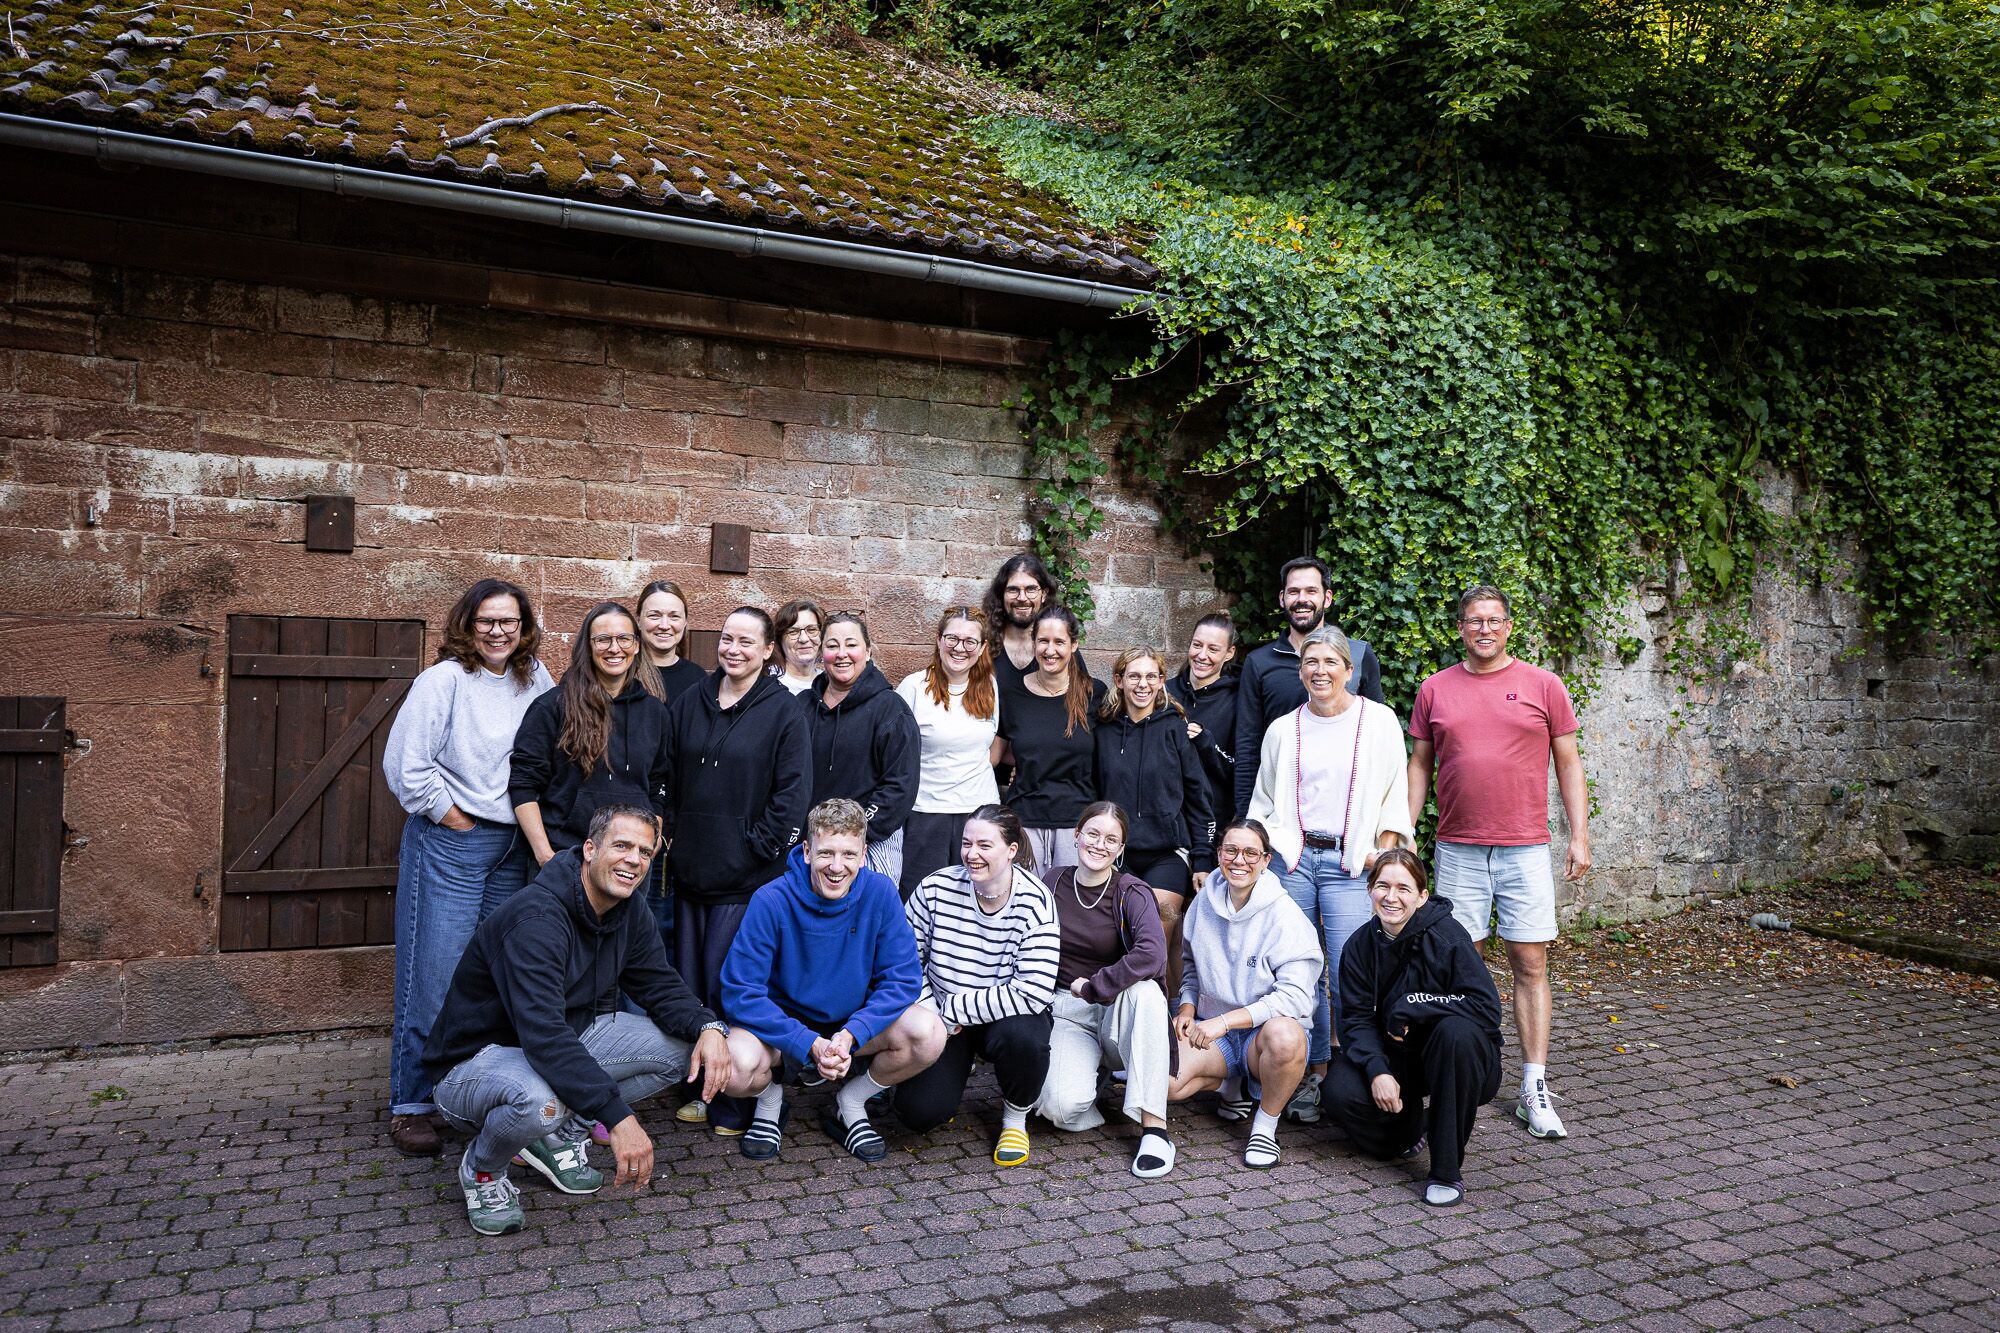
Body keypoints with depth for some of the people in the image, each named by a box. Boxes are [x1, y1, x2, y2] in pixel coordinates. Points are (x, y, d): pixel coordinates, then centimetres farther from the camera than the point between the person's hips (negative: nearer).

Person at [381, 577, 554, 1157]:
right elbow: (404, 762, -13)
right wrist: (450, 817, -8)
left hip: (512, 846, 5)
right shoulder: (444, 680, -9)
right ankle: (411, 1104, 10)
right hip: (448, 844, -5)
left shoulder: (535, 681, 7)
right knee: (435, 977, -2)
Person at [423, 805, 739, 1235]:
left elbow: (662, 987, 3)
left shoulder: (628, 917, -3)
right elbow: (543, 1034, -39)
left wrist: (709, 1027, -20)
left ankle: (559, 1135, 5)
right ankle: (482, 1168, -4)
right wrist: (618, 1116, -44)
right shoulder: (536, 917, -30)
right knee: (539, 1102, -41)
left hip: (568, 1042, 8)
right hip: (476, 1060, -8)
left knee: (683, 1043, -7)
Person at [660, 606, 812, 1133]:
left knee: (728, 987, -2)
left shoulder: (782, 711, -6)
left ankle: (735, 1104, 11)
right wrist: (673, 834, 6)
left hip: (747, 874, -5)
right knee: (691, 985, 11)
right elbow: (668, 777, 15)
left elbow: (793, 792, -9)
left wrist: (759, 846, -12)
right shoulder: (690, 704, 10)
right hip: (691, 867, 6)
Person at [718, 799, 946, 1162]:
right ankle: (771, 1102, 6)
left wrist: (851, 1034, -27)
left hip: (853, 1025, 2)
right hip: (783, 1024, -2)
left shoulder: (880, 892, -14)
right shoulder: (772, 901, -21)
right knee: (738, 1063, -34)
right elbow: (739, 992, -22)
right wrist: (809, 1044, -30)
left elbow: (903, 979, -12)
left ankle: (850, 1104, 4)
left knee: (929, 1034, -24)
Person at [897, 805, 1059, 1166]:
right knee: (918, 1111, -15)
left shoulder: (1034, 902, -20)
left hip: (1005, 1016, -2)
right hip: (943, 1023, 2)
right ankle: (952, 1073, 23)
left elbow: (1032, 992, -28)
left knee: (1021, 1035, -36)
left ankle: (1015, 1116, -3)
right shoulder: (936, 887, -12)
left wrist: (952, 1009, -22)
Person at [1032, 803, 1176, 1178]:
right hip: (1066, 1012, 1)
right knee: (1062, 1105, -28)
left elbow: (1151, 956, -27)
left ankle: (1153, 1126, -30)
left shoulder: (1132, 892, -8)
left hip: (1119, 1009, 0)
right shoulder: (1053, 886, 1)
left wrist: (1092, 986, -21)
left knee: (1145, 990, -38)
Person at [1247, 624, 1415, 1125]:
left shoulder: (1379, 720, 6)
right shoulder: (1283, 729, 13)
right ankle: (1314, 1073, 13)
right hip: (1291, 858, 3)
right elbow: (1264, 800, 19)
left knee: (1350, 973, -9)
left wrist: (1384, 851, -4)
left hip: (1351, 862, -2)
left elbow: (1396, 795, 7)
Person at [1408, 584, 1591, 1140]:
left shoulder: (1543, 685, 4)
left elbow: (1568, 764, 6)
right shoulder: (1435, 689, 7)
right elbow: (1419, 766, 11)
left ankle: (1535, 1089, 7)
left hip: (1526, 849, -1)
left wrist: (1580, 836, 0)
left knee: (1530, 964, 0)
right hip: (1457, 849, 1)